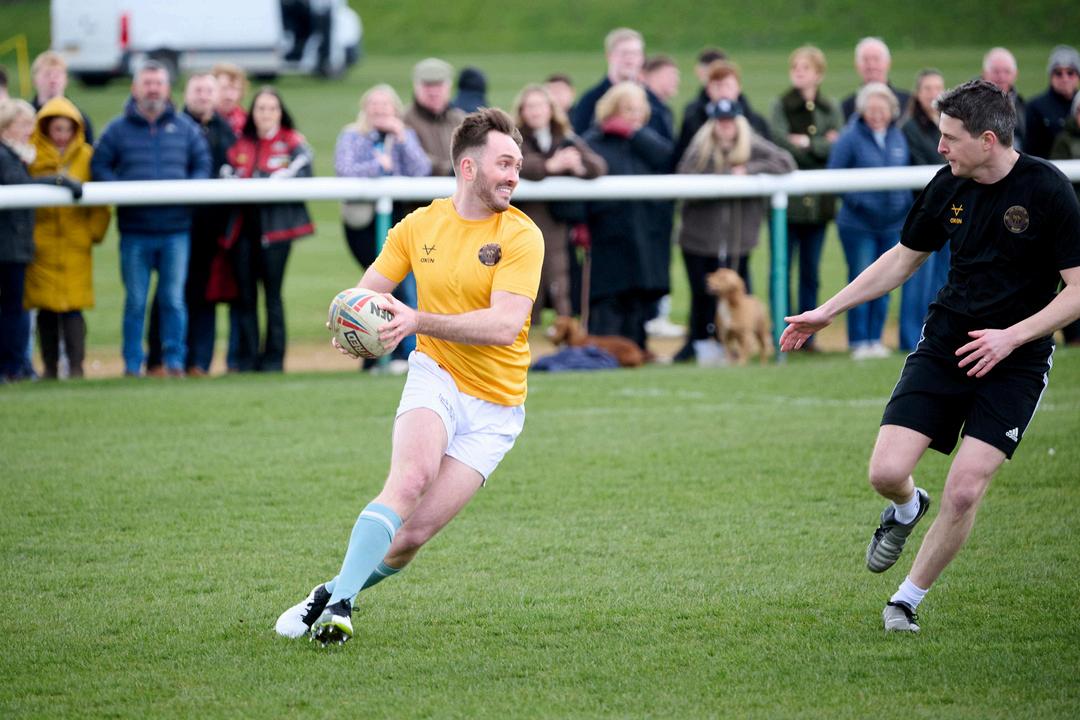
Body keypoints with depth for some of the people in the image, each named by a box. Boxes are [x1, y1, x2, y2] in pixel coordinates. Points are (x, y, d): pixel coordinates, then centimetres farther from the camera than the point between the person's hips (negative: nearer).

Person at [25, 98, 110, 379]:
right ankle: (50, 367, 13)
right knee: (45, 307, 4)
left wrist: (95, 229, -1)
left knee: (73, 306, -7)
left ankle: (76, 365, -5)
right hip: (41, 241, 1)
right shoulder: (32, 155, 2)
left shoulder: (86, 156, 4)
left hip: (75, 240, -1)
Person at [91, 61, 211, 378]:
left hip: (176, 229, 1)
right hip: (135, 230, -1)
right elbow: (99, 167, 3)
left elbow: (203, 164, 11)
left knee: (174, 299, 3)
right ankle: (132, 364, 9)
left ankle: (174, 360, 10)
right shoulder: (118, 129, 4)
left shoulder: (185, 128, 8)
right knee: (135, 301, 4)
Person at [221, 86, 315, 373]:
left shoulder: (293, 142, 5)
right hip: (242, 225, 3)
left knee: (272, 293, -2)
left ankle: (273, 357, 4)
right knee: (245, 295, 3)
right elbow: (226, 175, 10)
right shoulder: (239, 144, 15)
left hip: (276, 223, -3)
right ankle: (246, 357, 7)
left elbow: (302, 174, -8)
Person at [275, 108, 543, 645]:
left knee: (413, 534, -11)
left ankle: (336, 595, 12)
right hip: (435, 378, 1)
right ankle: (337, 602, -28)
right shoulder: (419, 226, 2)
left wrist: (419, 321, -31)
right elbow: (369, 290, 11)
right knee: (410, 478, -30)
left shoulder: (522, 236, -10)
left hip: (494, 408, -1)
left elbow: (505, 324, -22)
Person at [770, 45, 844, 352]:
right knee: (782, 267, -4)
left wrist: (806, 143, -10)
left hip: (818, 200, 2)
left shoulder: (831, 108, 9)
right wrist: (821, 146, -9)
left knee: (811, 271, 7)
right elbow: (781, 142, -11)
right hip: (786, 199, -2)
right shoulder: (780, 106, 2)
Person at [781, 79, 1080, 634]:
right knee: (886, 472, -11)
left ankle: (909, 598, 9)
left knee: (964, 490, -13)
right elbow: (903, 258, 17)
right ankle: (907, 509, 28)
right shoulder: (948, 186, 1)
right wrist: (828, 311, 15)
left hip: (1014, 362, -4)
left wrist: (1013, 336, -23)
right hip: (943, 347, 4)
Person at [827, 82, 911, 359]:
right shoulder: (850, 137, -7)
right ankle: (859, 341, 2)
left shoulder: (898, 138, 9)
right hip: (859, 224, -5)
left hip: (892, 223, 5)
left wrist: (907, 203, 5)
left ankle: (875, 339, 15)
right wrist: (857, 198, -18)